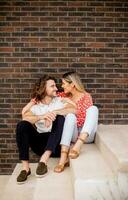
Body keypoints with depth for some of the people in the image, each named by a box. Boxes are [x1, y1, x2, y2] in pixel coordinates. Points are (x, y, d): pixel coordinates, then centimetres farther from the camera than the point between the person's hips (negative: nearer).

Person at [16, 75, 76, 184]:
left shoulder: (59, 101, 6)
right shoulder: (34, 105, 7)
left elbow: (74, 109, -15)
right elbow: (25, 119, -14)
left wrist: (55, 112, -26)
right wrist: (42, 116, -30)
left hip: (56, 143, -1)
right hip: (40, 142, 1)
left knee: (60, 118, -26)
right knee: (22, 125, -21)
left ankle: (44, 160, -34)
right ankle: (25, 167, -25)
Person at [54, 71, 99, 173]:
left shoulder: (86, 96, 0)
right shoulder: (65, 96, 11)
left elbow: (87, 116, -9)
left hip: (86, 136, -2)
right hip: (73, 135, 2)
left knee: (93, 108, -26)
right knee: (70, 116, -30)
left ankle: (78, 145, -46)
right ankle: (63, 156, -43)